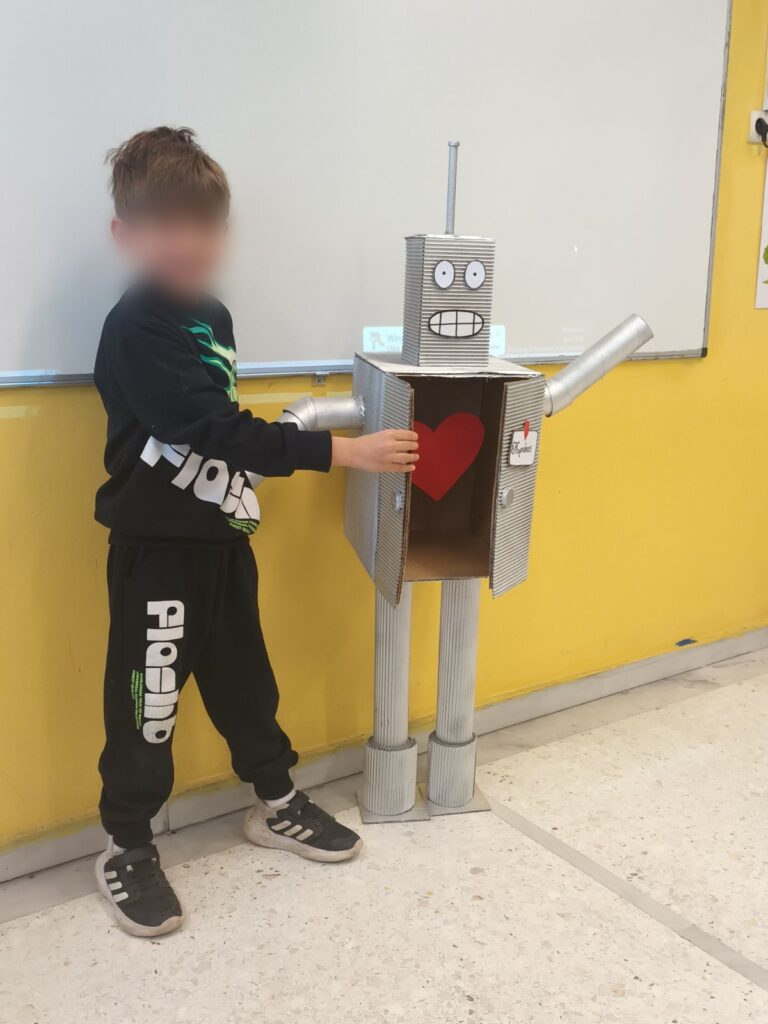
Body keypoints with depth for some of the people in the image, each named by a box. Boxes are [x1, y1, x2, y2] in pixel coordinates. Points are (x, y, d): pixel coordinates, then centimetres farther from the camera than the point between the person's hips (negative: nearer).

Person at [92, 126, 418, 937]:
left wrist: (273, 445, 4)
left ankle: (277, 804, 37)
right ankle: (127, 849, 23)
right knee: (149, 698, 4)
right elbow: (216, 429, -27)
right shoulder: (137, 330, -19)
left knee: (243, 678, 19)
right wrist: (338, 452, -27)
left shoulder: (211, 315, 9)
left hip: (220, 537, 8)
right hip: (157, 546, -8)